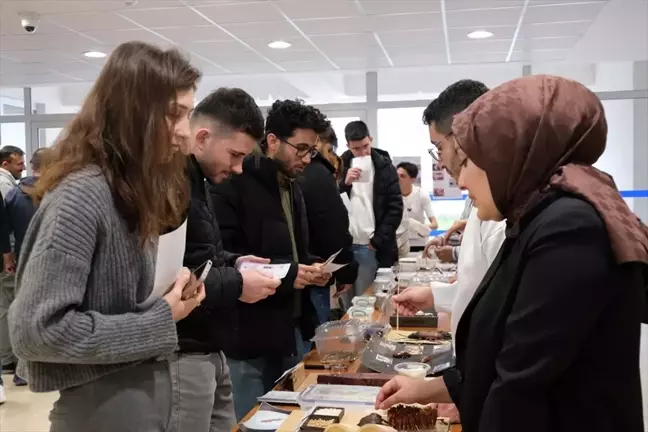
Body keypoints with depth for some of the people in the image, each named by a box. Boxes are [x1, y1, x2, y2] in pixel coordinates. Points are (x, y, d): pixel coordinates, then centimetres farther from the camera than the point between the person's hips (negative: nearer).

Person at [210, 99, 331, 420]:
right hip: (247, 338, -8)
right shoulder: (233, 187, -15)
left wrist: (311, 268, 2)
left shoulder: (292, 188, 14)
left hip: (292, 328, 8)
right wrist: (285, 275, -25)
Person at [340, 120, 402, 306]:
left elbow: (395, 207, -1)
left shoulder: (384, 167, 1)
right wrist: (344, 183, -13)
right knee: (347, 303, 7)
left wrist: (378, 240, -7)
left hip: (370, 247, -2)